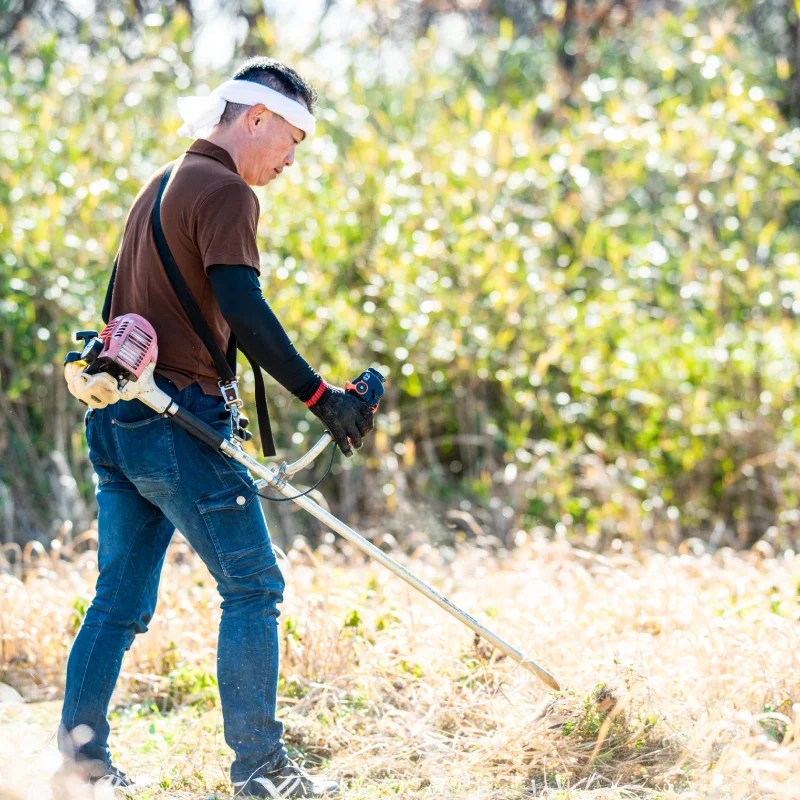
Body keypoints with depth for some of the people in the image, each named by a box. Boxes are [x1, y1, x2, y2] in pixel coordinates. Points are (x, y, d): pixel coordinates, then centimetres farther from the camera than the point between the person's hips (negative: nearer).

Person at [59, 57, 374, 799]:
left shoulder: (162, 184, 21)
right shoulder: (225, 190, -9)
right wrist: (319, 396, -22)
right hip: (177, 418, -9)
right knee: (253, 588, -3)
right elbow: (241, 307, -21)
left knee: (121, 598, 11)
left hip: (116, 417, 9)